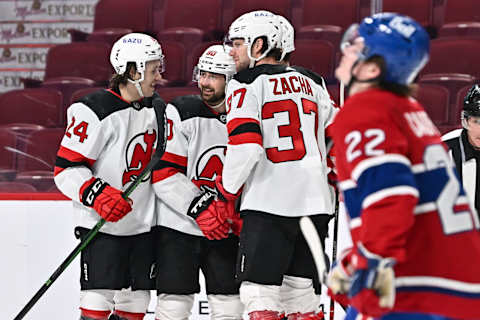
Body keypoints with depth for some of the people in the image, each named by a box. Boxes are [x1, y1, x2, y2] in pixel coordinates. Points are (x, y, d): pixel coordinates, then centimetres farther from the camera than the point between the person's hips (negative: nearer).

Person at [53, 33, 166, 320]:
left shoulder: (159, 110, 10)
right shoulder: (95, 111, -13)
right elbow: (66, 169, -13)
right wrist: (98, 194, -27)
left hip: (144, 225, 7)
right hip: (102, 225, -7)